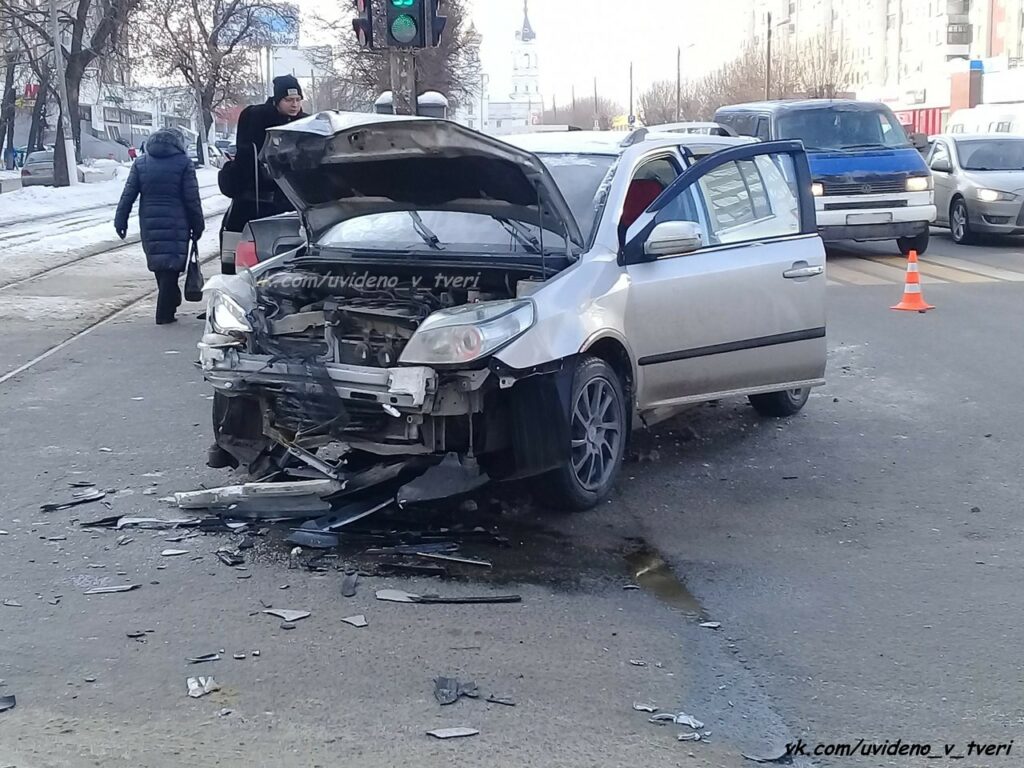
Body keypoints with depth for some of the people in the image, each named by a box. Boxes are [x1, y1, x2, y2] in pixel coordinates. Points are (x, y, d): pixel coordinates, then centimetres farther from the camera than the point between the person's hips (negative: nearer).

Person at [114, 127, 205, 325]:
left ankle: (171, 302, 29)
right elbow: (192, 198, -5)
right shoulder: (183, 163, -4)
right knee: (171, 266, -2)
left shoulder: (140, 164, 7)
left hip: (149, 223, 4)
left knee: (159, 264, 17)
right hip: (176, 225, -4)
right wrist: (197, 225, 1)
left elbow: (128, 195, 4)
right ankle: (164, 313, -5)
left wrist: (120, 220, 7)